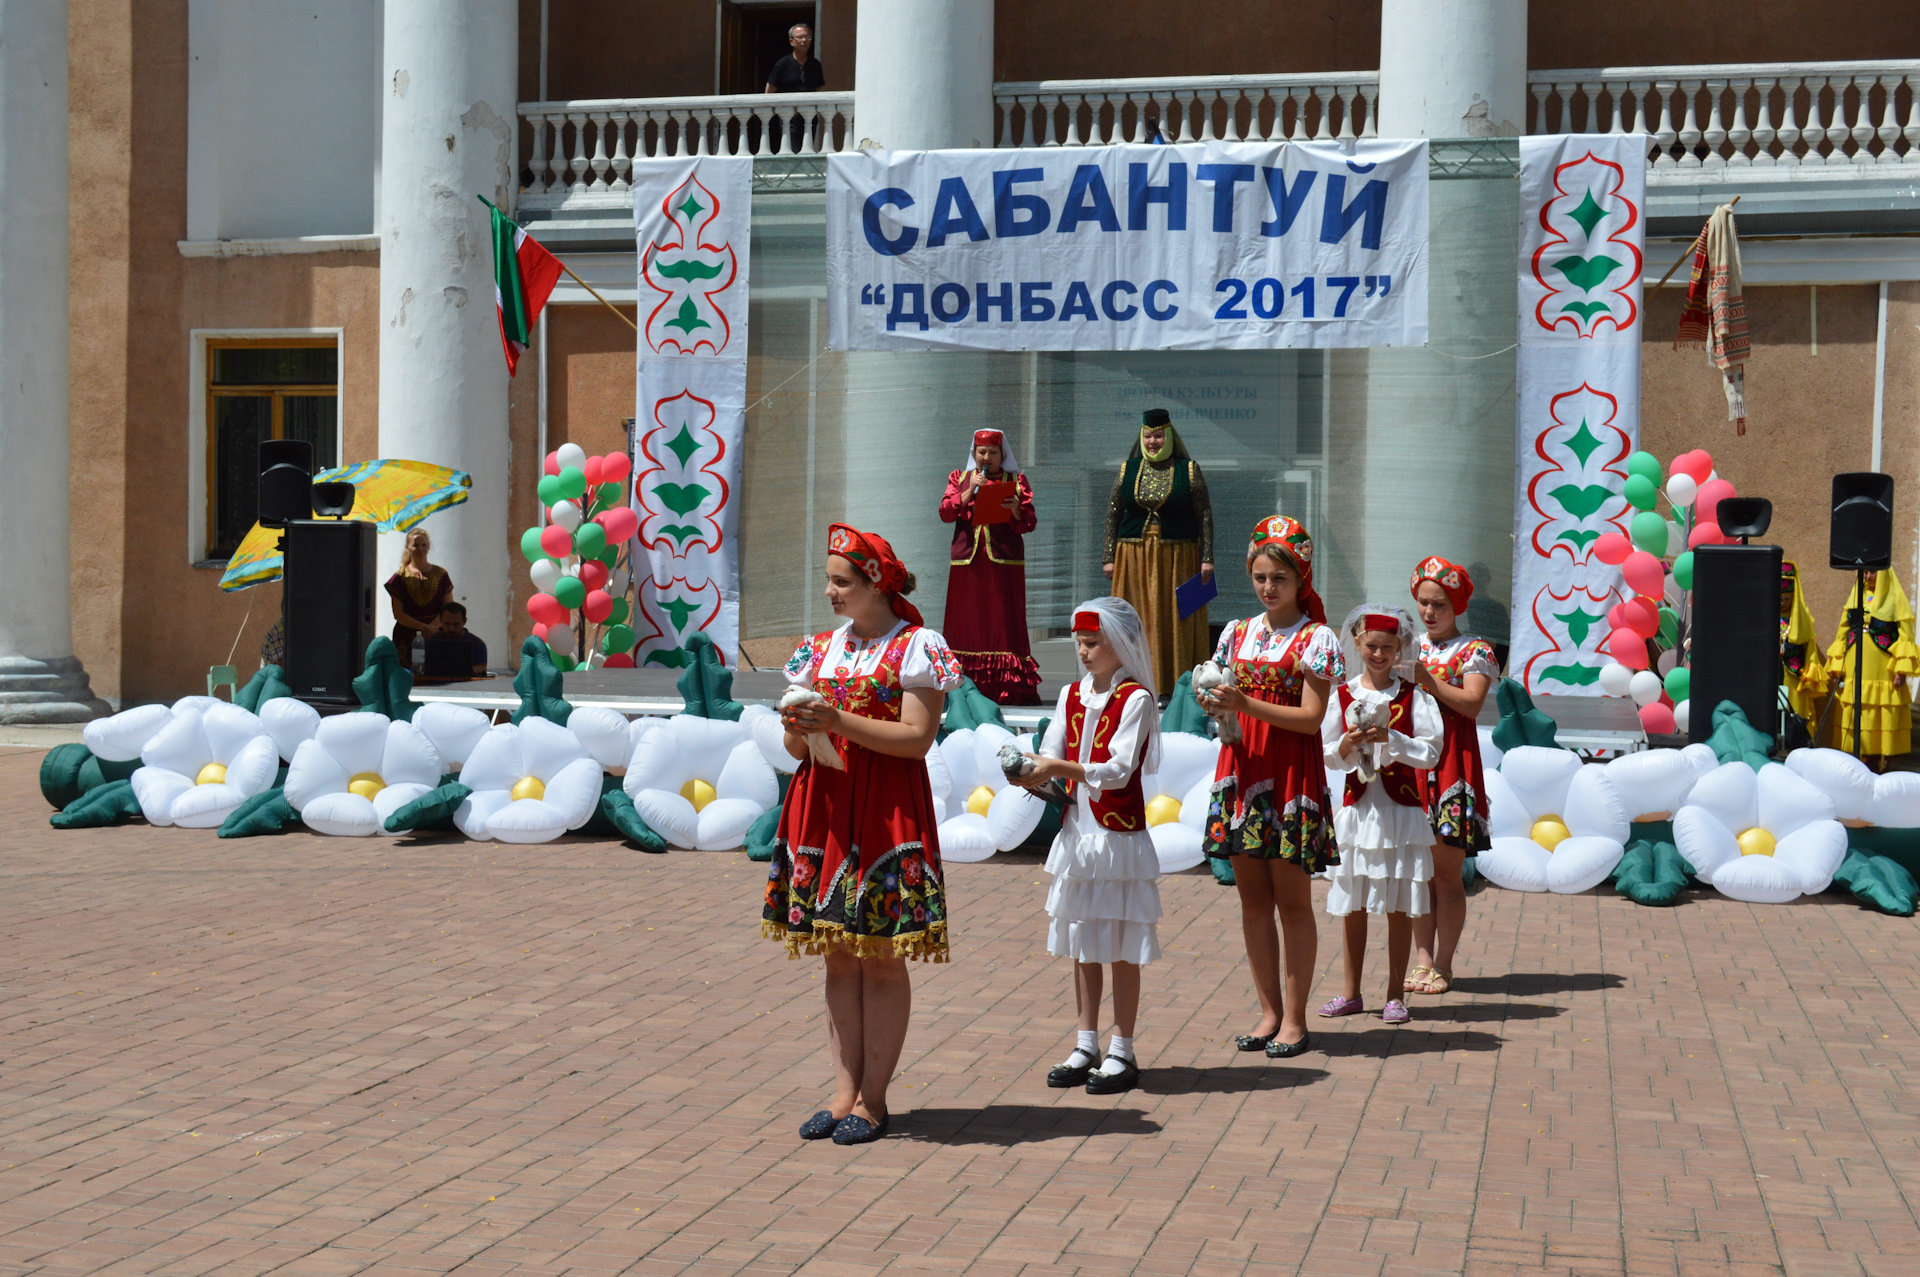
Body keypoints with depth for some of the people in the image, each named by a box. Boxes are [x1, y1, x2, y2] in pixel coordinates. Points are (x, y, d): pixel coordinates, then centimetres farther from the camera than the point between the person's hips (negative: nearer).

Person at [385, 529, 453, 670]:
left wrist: (432, 627, -12)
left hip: (436, 636, 1)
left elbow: (450, 609, 4)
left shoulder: (440, 574, 8)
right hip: (407, 639, -1)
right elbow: (398, 614, -1)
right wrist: (424, 627, -12)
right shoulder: (400, 577, 4)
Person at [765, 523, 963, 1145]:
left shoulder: (917, 647, -5)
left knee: (883, 958, -1)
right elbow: (798, 748, 15)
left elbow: (917, 738, -13)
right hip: (825, 805, 6)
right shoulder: (821, 648, 13)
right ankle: (844, 1091, 13)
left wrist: (838, 721, -19)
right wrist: (798, 731, -9)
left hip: (888, 808, -6)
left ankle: (873, 1099, 6)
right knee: (839, 956, 8)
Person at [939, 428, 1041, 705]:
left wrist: (1016, 510, -18)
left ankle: (1010, 689, -8)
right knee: (967, 623, -1)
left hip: (1004, 560, -2)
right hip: (967, 561, 2)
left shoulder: (1016, 480, 9)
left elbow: (1029, 524, 3)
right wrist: (971, 490, -9)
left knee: (1005, 623, -7)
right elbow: (946, 513, 1)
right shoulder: (959, 478, 15)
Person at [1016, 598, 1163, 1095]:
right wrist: (1034, 774, -16)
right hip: (1077, 831, 6)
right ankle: (1086, 1048, 20)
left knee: (1122, 948, 1)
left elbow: (1119, 770, -17)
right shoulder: (1072, 695, 10)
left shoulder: (1135, 698, -9)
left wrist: (1061, 768, -27)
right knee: (1082, 945, 11)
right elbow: (1052, 756, 5)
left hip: (1120, 835, -6)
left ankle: (1121, 1054, 8)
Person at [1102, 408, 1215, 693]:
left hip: (1178, 558, -2)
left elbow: (1205, 517, 0)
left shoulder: (1189, 471, 3)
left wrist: (1207, 558, -7)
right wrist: (1109, 558, 2)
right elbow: (1112, 515, 10)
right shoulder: (1127, 470, 10)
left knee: (1176, 623, -2)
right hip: (1133, 559, 2)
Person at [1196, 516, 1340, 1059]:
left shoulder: (1315, 638, -6)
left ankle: (1295, 1018, 9)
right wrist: (1214, 704, -8)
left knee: (1292, 900, 0)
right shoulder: (1239, 633, 10)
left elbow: (1311, 718, -13)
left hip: (1292, 775, -5)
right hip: (1242, 767, 5)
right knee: (1252, 899, 9)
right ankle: (1270, 1010, 18)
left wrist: (1245, 704, -21)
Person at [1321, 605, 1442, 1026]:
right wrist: (1348, 743, -13)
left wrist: (1390, 738, -17)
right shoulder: (1342, 695, 5)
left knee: (1398, 906, 1)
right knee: (1352, 905, 6)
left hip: (1400, 810, -2)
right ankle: (1351, 993, 15)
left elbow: (1430, 754, -5)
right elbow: (1328, 756, 6)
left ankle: (1396, 995, 9)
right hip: (1356, 808, 2)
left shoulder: (1412, 695, 0)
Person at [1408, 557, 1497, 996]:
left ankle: (1443, 964, 5)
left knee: (1447, 870, -1)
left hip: (1452, 764, -5)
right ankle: (1422, 958, 13)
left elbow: (1471, 704, -14)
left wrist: (1425, 678, -20)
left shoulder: (1474, 651, 0)